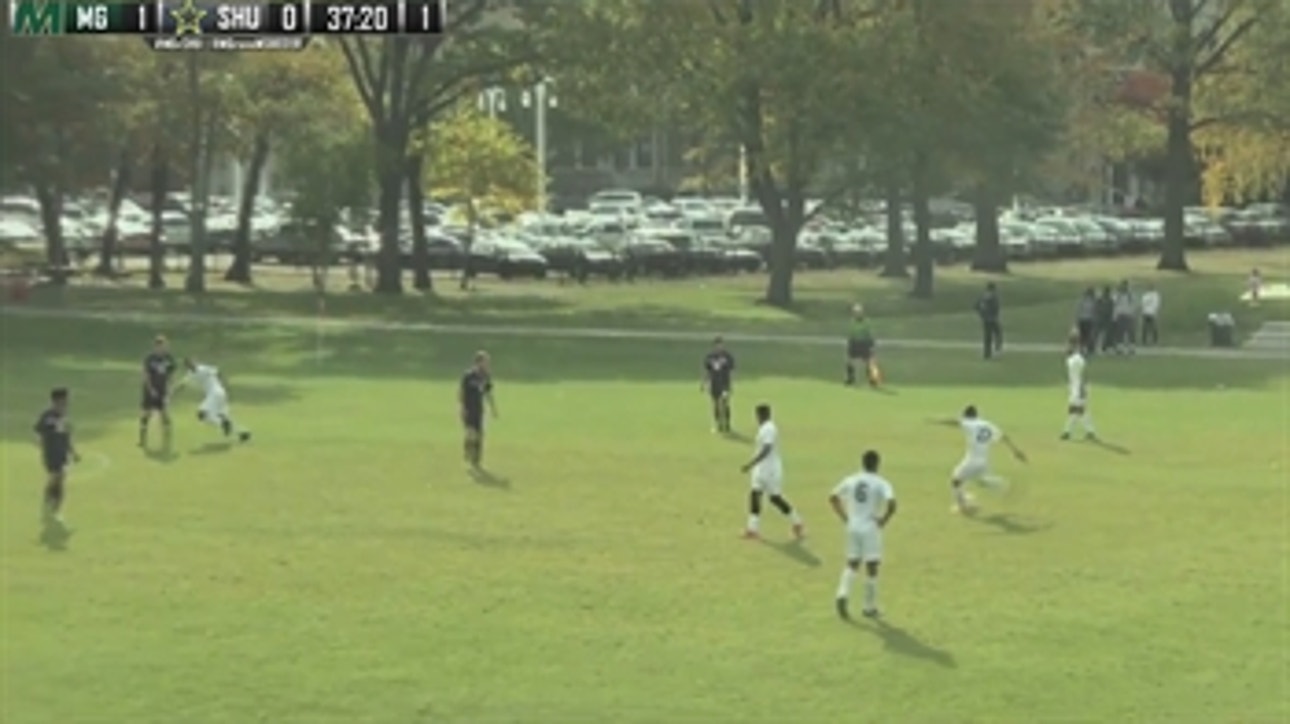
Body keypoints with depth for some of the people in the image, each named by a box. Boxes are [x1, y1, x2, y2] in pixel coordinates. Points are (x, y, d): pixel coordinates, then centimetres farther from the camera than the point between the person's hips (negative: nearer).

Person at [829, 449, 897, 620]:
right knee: (871, 566, 6)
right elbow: (891, 504, -24)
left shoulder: (850, 480, 4)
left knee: (852, 564, 16)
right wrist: (884, 520, -10)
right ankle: (870, 607, 12)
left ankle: (843, 595, -8)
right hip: (871, 529, -4)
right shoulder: (881, 483, -10)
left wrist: (844, 517, 12)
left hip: (853, 527, 4)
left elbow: (833, 498, 10)